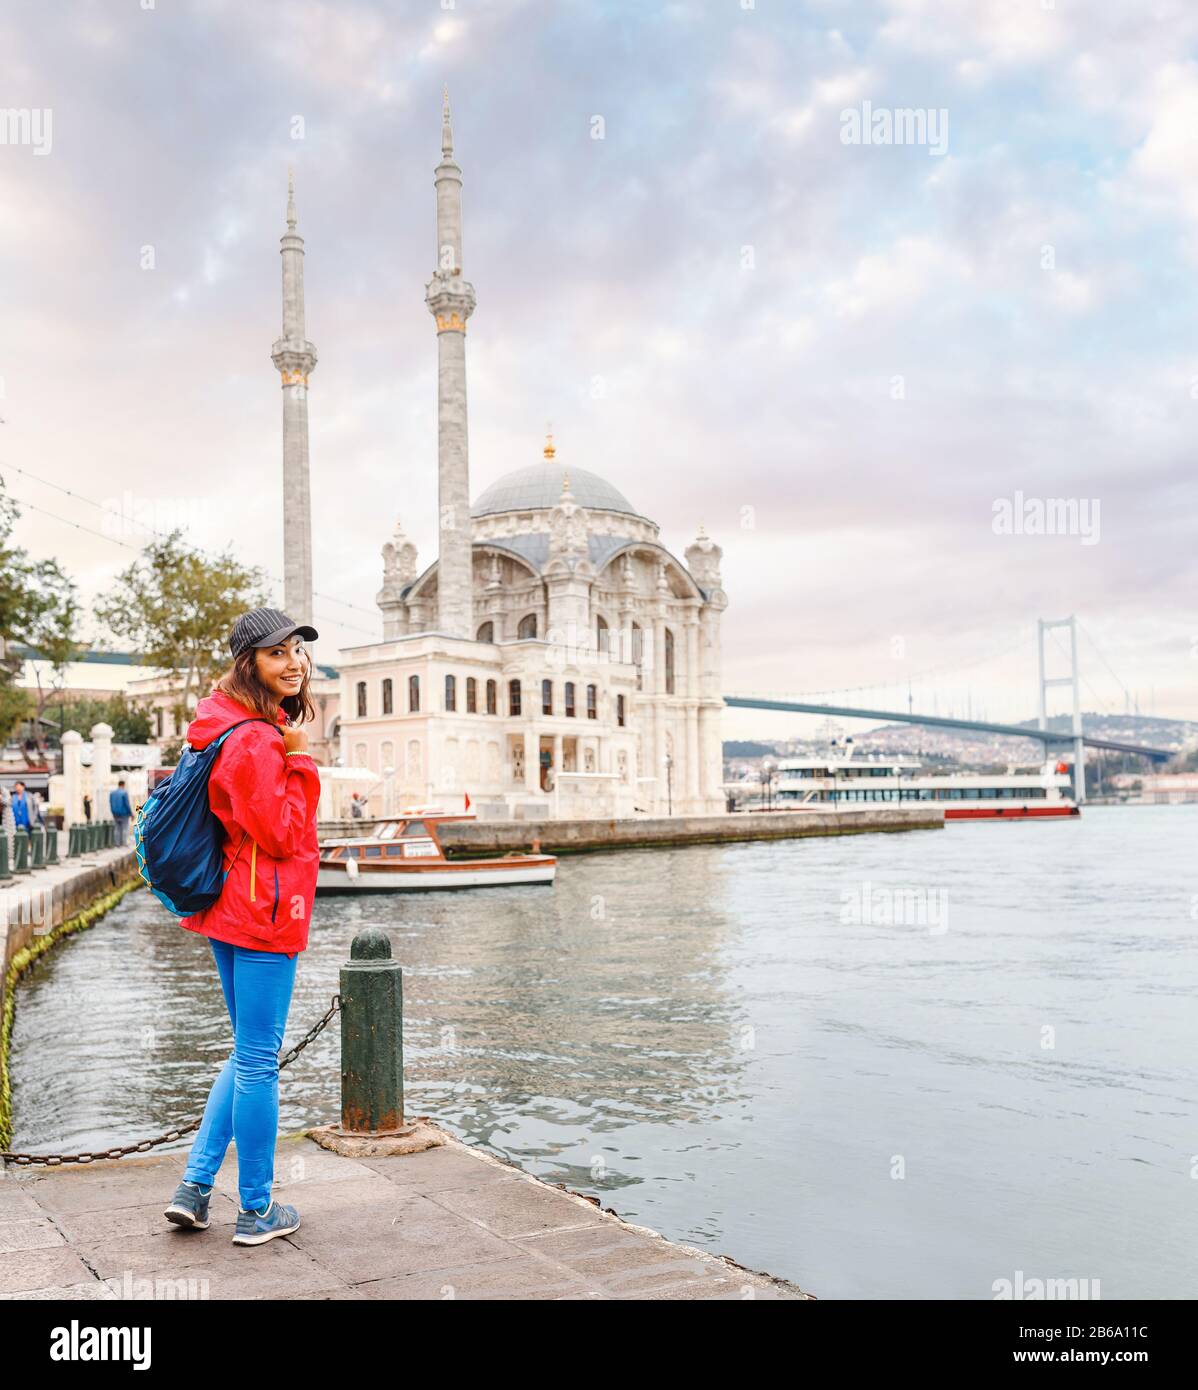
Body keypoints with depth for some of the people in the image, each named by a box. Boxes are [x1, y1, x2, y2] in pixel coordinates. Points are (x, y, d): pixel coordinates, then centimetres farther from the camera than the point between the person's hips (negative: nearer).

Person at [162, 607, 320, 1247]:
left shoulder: (240, 731, 12)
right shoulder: (255, 742, -19)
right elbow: (282, 836, -19)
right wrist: (299, 760, -13)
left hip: (229, 910, 10)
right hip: (265, 915, -10)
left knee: (250, 1055, 21)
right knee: (258, 1061, 1)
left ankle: (195, 1186, 22)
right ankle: (256, 1212, 14)